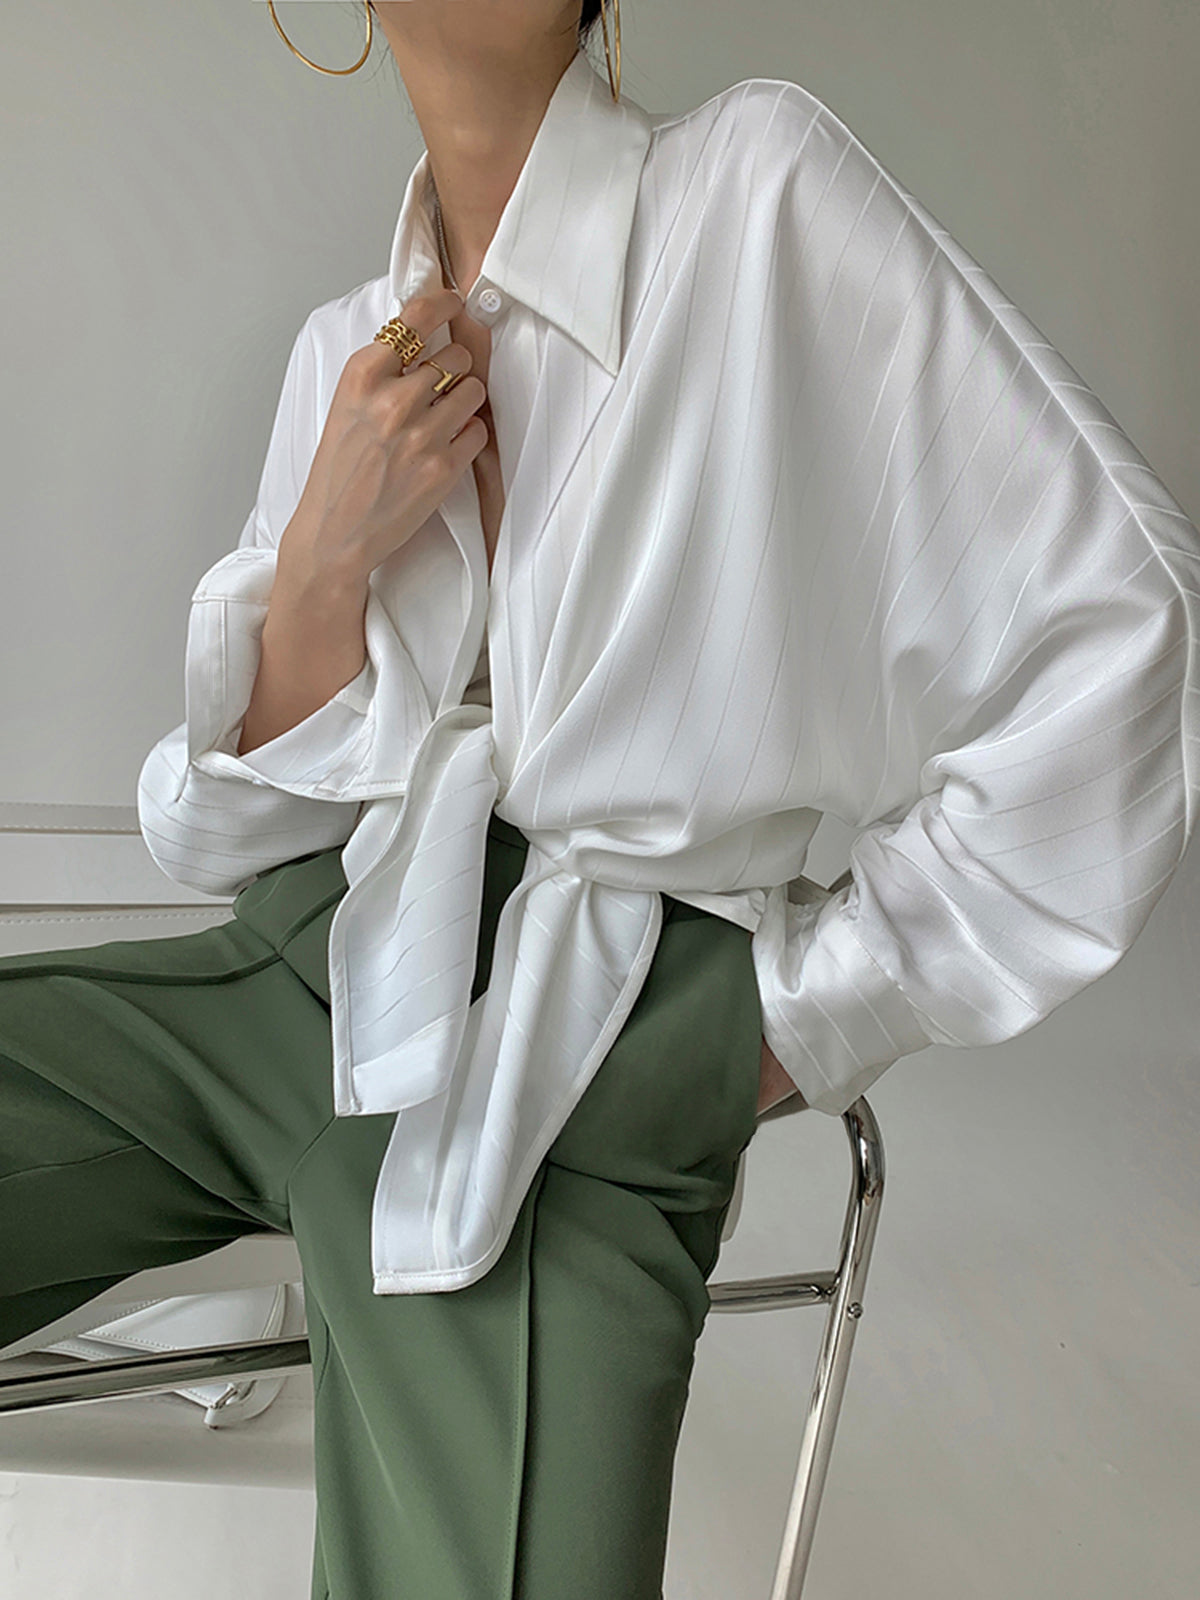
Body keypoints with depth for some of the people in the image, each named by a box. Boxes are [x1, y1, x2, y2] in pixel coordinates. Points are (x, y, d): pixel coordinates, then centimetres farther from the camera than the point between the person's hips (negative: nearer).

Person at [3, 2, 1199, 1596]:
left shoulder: (759, 191, -6)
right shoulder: (348, 351, 10)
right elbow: (234, 825, 9)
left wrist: (816, 1011, -4)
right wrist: (326, 555, -10)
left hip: (566, 1084, -4)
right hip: (303, 963, 5)